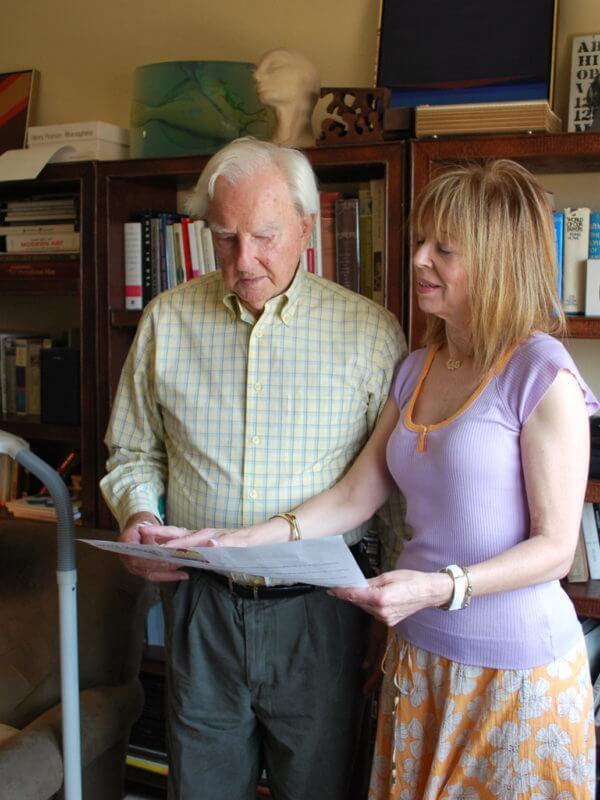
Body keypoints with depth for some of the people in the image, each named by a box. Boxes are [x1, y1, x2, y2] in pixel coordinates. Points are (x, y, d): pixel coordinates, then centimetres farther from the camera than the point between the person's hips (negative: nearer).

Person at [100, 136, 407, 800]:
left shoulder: (371, 332, -4)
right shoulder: (167, 321, 3)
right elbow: (134, 453, 13)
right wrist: (137, 513, -6)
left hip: (319, 613, -1)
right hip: (201, 603, 2)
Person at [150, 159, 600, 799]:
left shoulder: (542, 375, -15)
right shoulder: (417, 369, 7)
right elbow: (354, 496, 7)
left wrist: (437, 588, -27)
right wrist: (240, 541, -1)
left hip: (515, 669, -6)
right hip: (419, 654, 6)